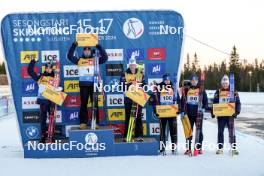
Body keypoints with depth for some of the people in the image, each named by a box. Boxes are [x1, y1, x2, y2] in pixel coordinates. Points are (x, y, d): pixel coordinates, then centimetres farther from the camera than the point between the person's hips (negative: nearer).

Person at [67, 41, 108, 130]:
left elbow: (105, 57, -1)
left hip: (93, 84, 0)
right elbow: (70, 56, 6)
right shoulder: (79, 60, 12)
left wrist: (98, 46, -6)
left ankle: (95, 122, 7)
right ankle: (83, 122, 8)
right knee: (83, 104, 4)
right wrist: (74, 45, -1)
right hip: (83, 85, 1)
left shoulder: (95, 60, 10)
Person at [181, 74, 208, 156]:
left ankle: (199, 148, 12)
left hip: (198, 114, -1)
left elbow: (205, 101, 5)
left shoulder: (201, 90, 5)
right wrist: (182, 111, 1)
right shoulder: (186, 90, 8)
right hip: (189, 114, 1)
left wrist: (204, 108, -12)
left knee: (199, 131, 4)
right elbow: (182, 101, 10)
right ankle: (188, 149, 7)